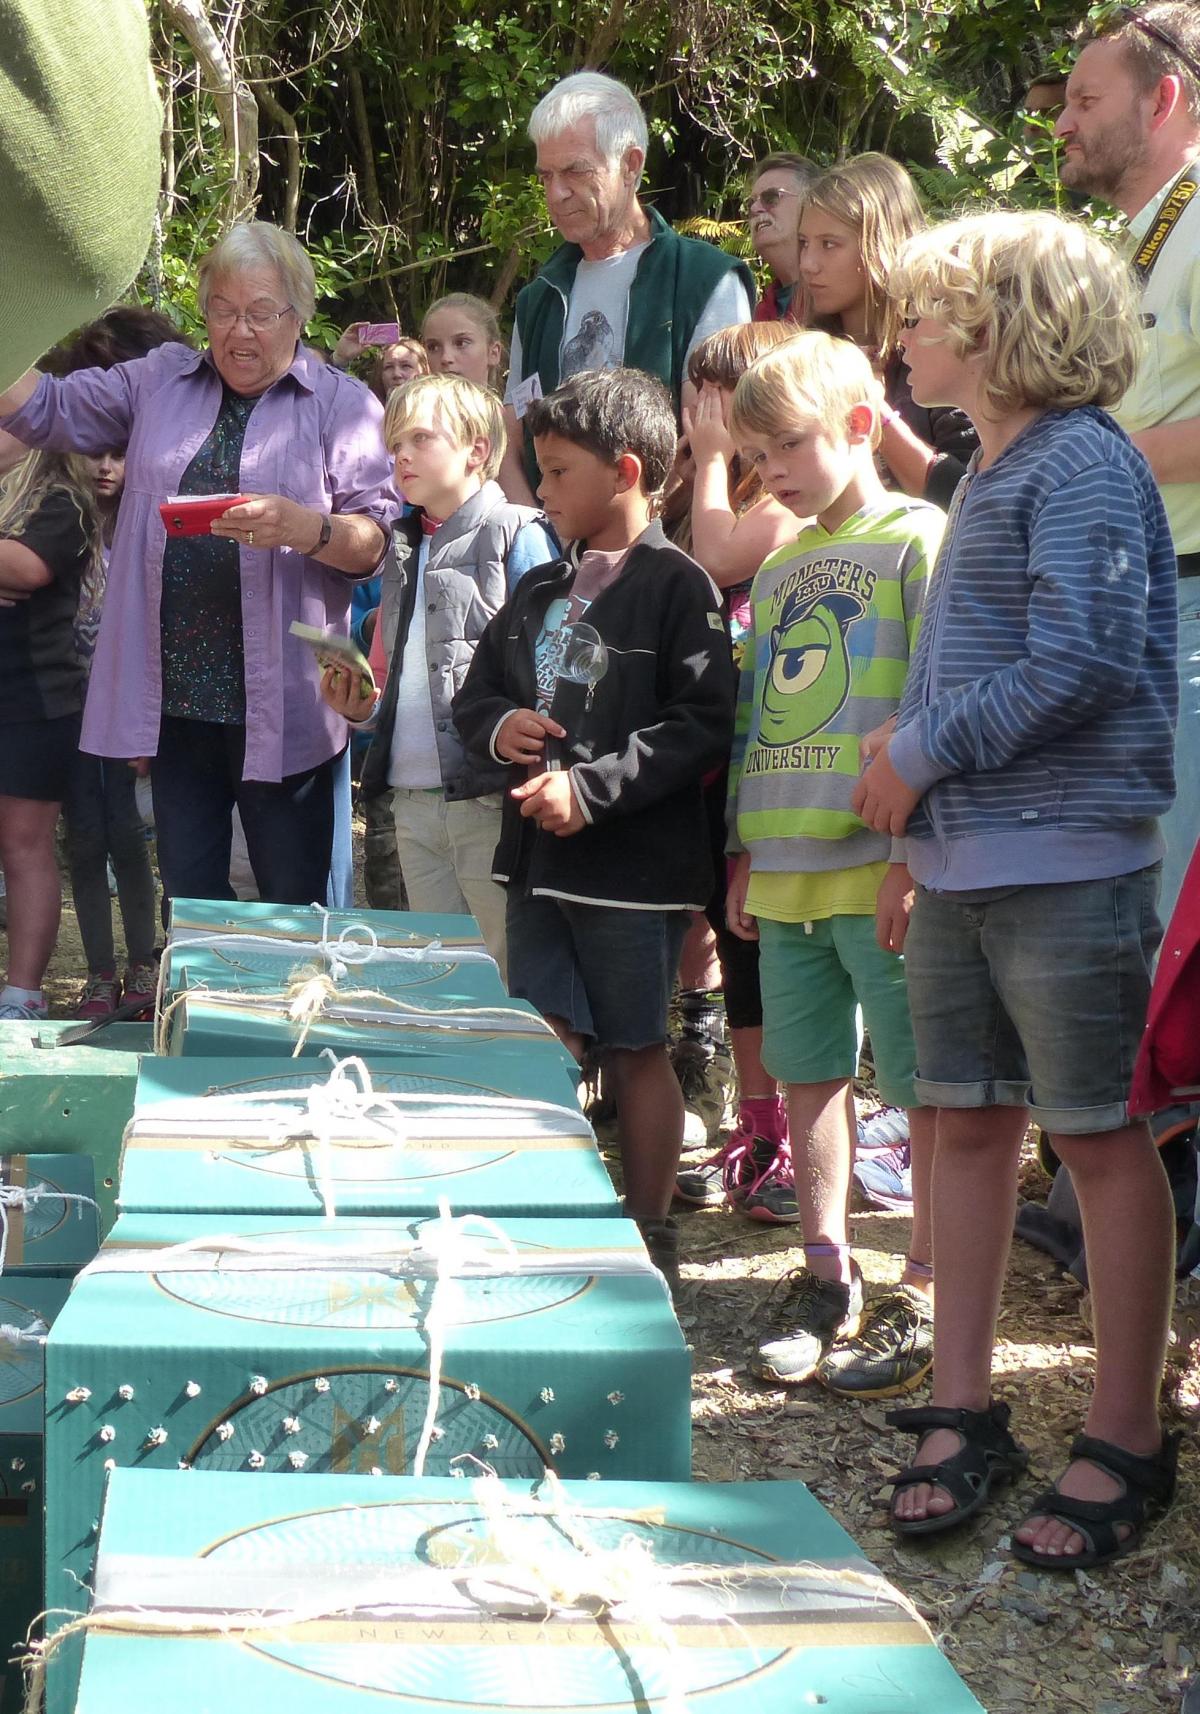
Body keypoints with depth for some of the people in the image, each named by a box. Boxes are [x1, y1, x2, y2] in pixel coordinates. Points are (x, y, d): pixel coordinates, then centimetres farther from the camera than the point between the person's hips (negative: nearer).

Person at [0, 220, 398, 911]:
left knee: (295, 910, 3)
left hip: (281, 709, -4)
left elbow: (378, 541, -6)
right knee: (189, 902, 12)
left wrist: (303, 528, -25)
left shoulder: (344, 405, 0)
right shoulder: (160, 380, 13)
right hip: (175, 699, 4)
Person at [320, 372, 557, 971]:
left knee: (507, 970, -3)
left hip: (488, 798, -7)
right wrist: (362, 703, 8)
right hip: (413, 802, 7)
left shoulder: (518, 534, -3)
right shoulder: (402, 549, 19)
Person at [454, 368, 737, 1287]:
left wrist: (592, 787, -21)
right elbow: (477, 694, 22)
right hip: (540, 860, 7)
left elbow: (702, 728, -17)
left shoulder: (676, 585, -10)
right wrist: (498, 727, -2)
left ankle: (650, 1237, 16)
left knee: (637, 1049, 4)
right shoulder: (543, 590, 14)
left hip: (635, 866, -7)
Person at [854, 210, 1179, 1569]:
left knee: (1100, 1140, 0)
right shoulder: (985, 475, 17)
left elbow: (1081, 663, -21)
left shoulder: (1081, 463, -12)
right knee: (967, 1123, 12)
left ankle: (1125, 1443, 11)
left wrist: (921, 752, -12)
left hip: (1065, 863, -9)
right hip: (959, 866, 9)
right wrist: (915, 817, 13)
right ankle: (963, 1413, 23)